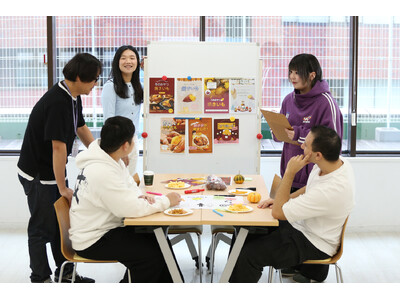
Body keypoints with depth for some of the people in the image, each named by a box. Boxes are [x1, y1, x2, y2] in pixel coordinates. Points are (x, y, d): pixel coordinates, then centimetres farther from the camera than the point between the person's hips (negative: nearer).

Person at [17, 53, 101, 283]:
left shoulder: (73, 98, 2)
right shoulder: (57, 102, -29)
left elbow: (82, 129, 18)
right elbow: (58, 147, -28)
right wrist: (63, 188, -22)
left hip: (54, 170, 9)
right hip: (37, 175, -9)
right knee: (43, 228, 3)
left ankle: (65, 273, 30)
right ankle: (41, 279, 17)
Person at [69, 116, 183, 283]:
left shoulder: (110, 159, 2)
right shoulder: (101, 172, -28)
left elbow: (129, 184, 17)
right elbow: (133, 209, -28)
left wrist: (140, 197, -6)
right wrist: (166, 201, -14)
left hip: (108, 226, 10)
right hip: (92, 241, -10)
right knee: (152, 255, -19)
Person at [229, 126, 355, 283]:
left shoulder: (330, 191, -36)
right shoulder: (337, 162, -8)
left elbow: (278, 212, -26)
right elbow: (309, 188, 15)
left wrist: (290, 172, -25)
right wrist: (282, 199, 3)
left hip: (314, 244, -9)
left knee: (247, 255, -18)